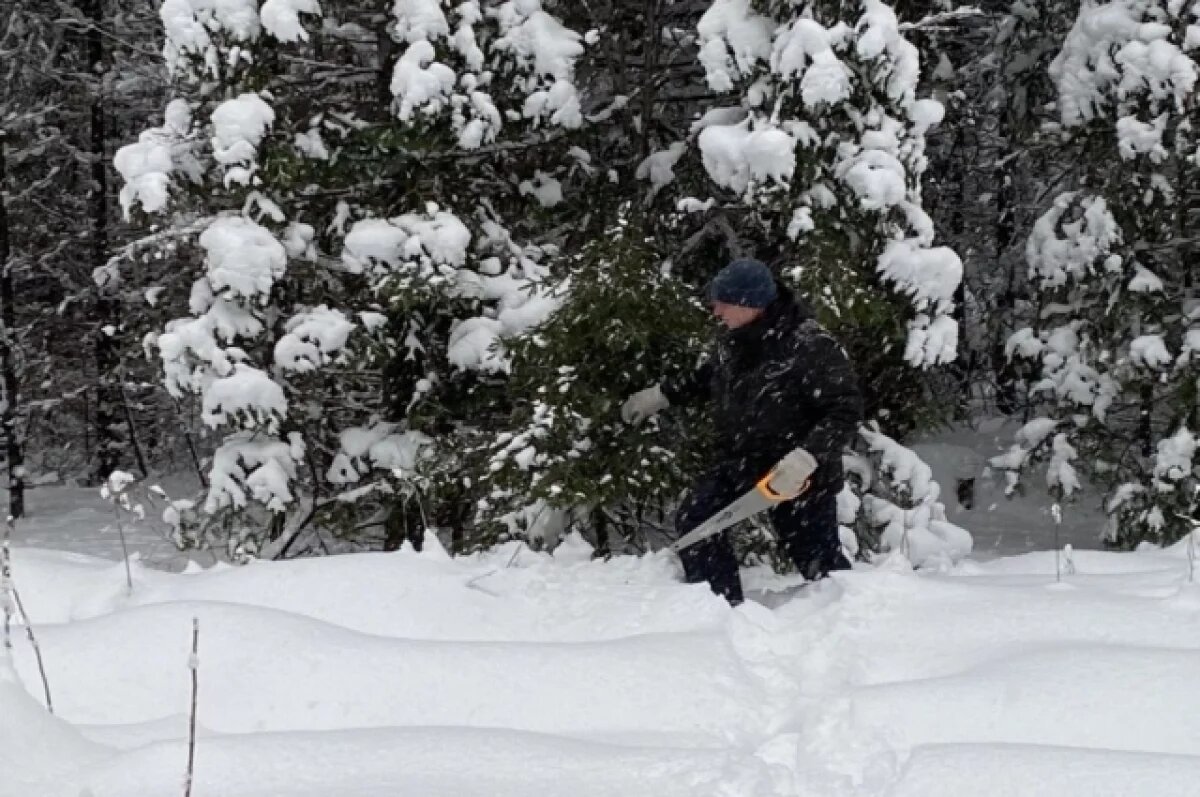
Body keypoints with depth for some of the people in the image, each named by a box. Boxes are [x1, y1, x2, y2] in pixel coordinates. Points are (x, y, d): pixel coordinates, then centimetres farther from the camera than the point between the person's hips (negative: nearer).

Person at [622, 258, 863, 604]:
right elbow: (708, 378, 22)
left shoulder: (811, 346, -25)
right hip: (740, 460, 7)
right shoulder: (731, 341, -1)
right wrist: (662, 395, 17)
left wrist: (809, 456, -35)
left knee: (817, 556, -1)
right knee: (694, 519, -3)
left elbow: (846, 410, -24)